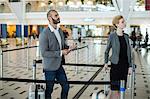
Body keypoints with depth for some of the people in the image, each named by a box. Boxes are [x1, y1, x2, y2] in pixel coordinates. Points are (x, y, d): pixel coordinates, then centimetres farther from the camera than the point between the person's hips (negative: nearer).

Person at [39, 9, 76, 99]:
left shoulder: (60, 31, 6)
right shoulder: (44, 34, -19)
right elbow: (44, 53, -22)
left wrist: (68, 48, -7)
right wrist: (60, 53, -23)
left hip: (59, 66, 7)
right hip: (50, 67, -7)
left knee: (66, 86, 16)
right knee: (49, 90, 9)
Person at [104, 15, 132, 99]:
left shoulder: (126, 36, 5)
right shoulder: (112, 36, -8)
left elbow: (129, 52, 8)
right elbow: (107, 50, 3)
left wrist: (130, 66, 6)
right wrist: (106, 63, 4)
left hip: (125, 65, 5)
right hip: (115, 65, -5)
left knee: (120, 89, 11)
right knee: (115, 90, -4)